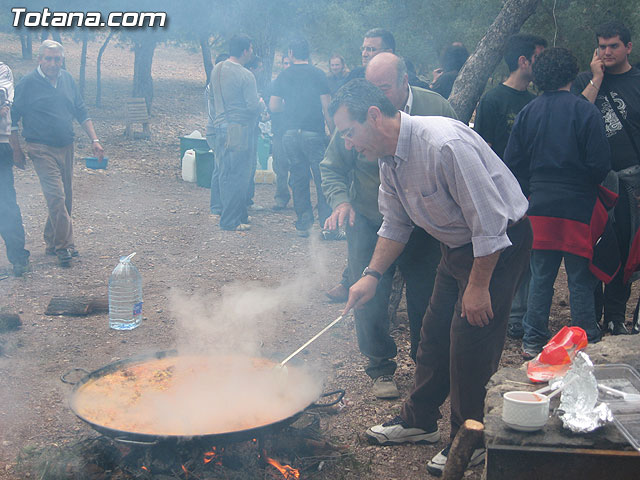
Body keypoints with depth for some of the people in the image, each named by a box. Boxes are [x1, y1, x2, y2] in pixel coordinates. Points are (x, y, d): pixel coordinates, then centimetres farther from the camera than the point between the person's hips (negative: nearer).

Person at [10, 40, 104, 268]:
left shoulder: (67, 79, 8)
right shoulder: (27, 84, -7)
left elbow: (81, 112, 15)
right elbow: (13, 118, -2)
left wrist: (94, 140, 7)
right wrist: (16, 150, -4)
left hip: (66, 147, 6)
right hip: (42, 149, -5)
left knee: (65, 198, 9)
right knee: (56, 196, -14)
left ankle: (52, 242, 23)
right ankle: (64, 245, -8)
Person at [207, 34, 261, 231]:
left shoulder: (216, 69, 9)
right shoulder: (245, 76, -15)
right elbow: (253, 106, -16)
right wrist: (260, 103, 5)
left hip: (220, 127, 8)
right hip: (239, 130, -8)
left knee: (226, 174, 13)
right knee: (237, 175, -3)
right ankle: (231, 221, 1)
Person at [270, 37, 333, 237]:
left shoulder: (283, 76, 7)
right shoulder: (318, 74, -2)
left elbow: (273, 106, 8)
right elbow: (327, 108, -7)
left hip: (290, 134, 4)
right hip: (314, 133, -4)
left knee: (298, 179, 9)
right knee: (322, 178, 0)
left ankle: (303, 224, 10)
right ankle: (326, 224, -3)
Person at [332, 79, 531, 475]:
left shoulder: (445, 144, -32)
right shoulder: (390, 159, -3)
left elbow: (490, 221, -28)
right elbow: (396, 224, 12)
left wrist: (478, 285, -22)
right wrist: (372, 275, 4)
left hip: (500, 243, -9)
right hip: (457, 245, 9)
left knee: (470, 342, -6)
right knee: (434, 335, 14)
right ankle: (419, 420, 32)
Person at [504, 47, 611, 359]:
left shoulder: (527, 113, 2)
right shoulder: (585, 111, -9)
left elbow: (512, 163, 3)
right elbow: (600, 163, -11)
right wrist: (588, 185, 10)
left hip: (539, 205, 3)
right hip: (577, 205, -3)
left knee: (540, 276, 11)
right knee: (580, 278, 5)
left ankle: (533, 341, 15)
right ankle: (587, 342, 12)